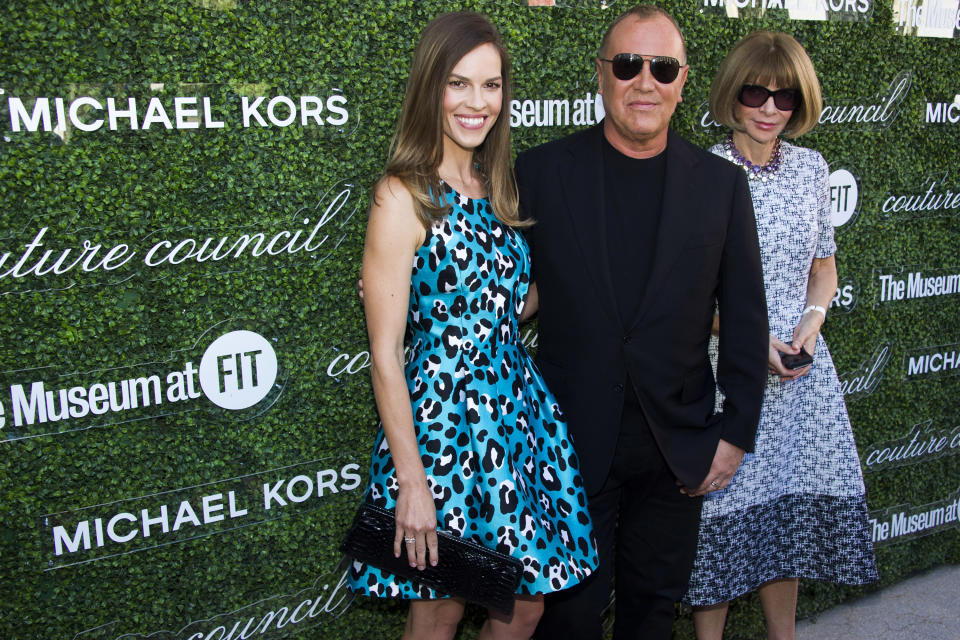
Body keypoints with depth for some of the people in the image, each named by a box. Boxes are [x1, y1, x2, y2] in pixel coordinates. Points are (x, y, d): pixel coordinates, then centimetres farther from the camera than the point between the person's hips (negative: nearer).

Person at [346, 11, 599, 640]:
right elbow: (385, 354, -14)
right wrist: (410, 480, -15)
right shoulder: (404, 196, -13)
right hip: (445, 418, -6)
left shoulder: (496, 187, 8)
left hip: (518, 405, 7)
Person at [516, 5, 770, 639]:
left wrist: (736, 434, 1)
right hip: (571, 439, -1)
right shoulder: (542, 171, -4)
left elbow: (746, 317, 3)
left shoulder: (722, 183, 1)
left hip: (679, 442, 2)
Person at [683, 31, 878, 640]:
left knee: (791, 504, 14)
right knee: (723, 508, 3)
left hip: (801, 365, 5)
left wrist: (811, 321, -4)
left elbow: (823, 267, 15)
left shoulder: (812, 167, 6)